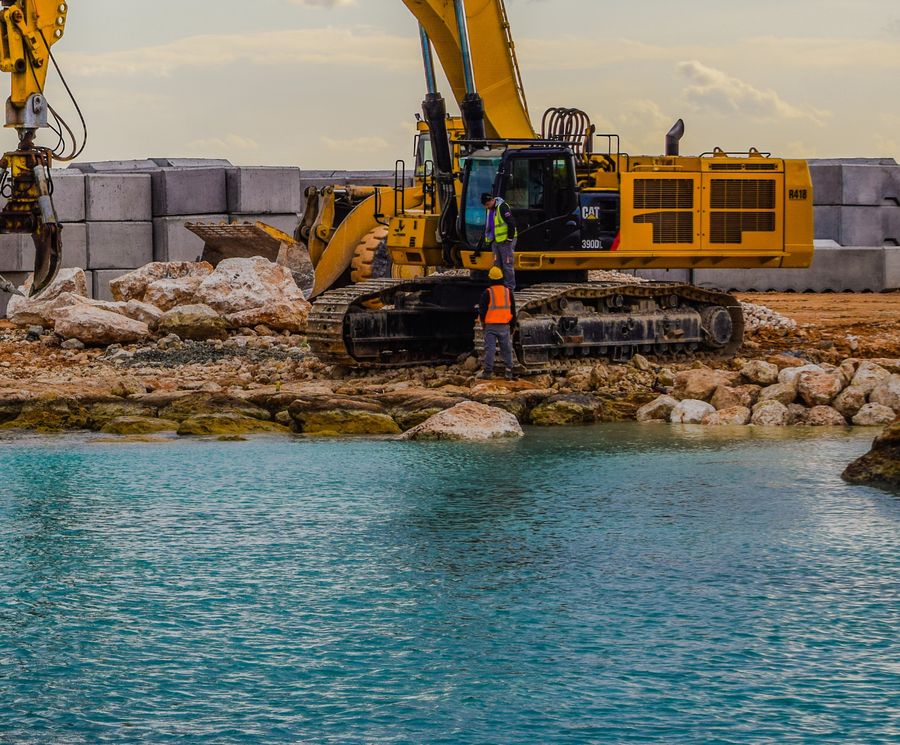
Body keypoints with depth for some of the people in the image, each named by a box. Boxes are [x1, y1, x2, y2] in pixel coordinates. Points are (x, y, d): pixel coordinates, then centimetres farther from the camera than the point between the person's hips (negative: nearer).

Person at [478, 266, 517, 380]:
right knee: (506, 349, 7)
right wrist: (512, 326, 19)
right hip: (504, 326, 3)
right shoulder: (508, 292, 5)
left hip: (491, 326, -3)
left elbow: (482, 310, -2)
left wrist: (483, 323, 14)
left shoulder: (487, 293, -6)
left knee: (490, 349, -1)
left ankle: (488, 372, -3)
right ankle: (509, 372, 6)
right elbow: (513, 311, 11)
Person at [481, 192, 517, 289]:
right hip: (495, 241, 9)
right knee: (497, 264, 12)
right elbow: (488, 226, 25)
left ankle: (510, 286, -3)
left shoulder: (502, 207, -16)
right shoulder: (490, 210, 13)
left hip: (505, 241, -9)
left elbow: (511, 223, -19)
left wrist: (510, 238, -16)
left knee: (507, 264, -6)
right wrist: (488, 239, 19)